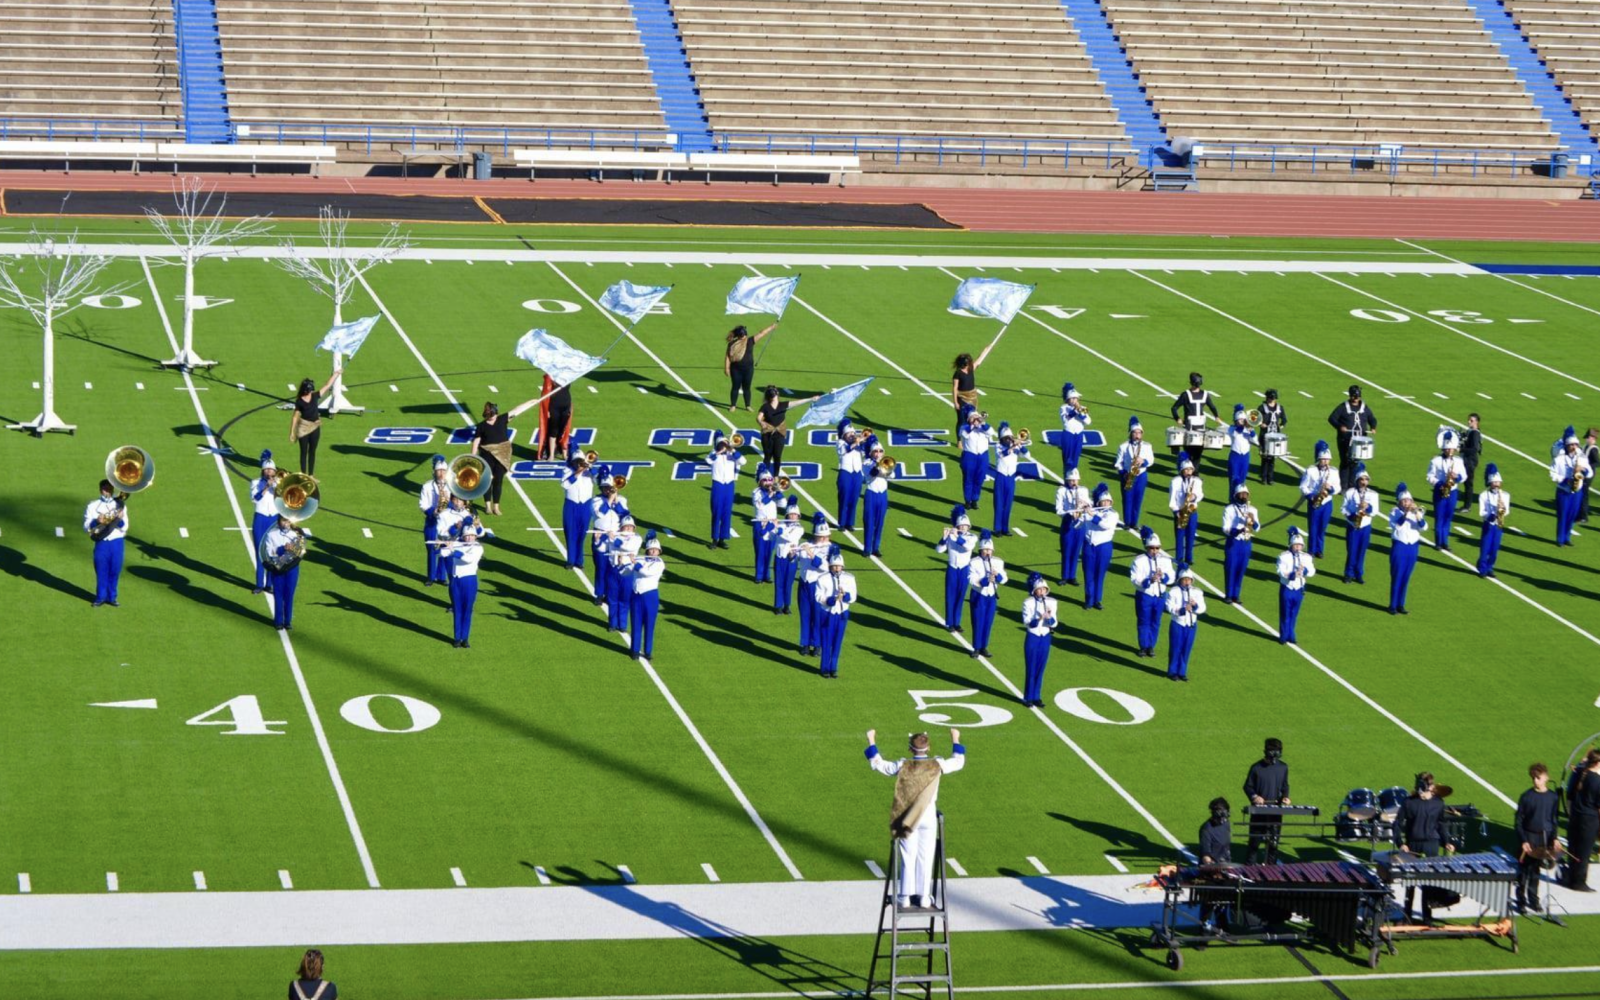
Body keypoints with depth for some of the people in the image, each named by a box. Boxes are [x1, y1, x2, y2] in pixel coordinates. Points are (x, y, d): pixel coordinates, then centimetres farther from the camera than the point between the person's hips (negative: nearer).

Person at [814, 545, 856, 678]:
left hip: (842, 614, 2)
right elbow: (818, 597, -10)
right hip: (827, 614, -2)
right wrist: (831, 600, -26)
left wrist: (845, 595, -23)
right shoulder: (823, 579, -10)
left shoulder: (849, 578, -2)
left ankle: (834, 668, 19)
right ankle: (825, 668, 14)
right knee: (827, 642, 2)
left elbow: (853, 598, -1)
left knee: (838, 642, 8)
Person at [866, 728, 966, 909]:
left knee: (908, 858, 7)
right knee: (925, 858, 7)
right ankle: (924, 896, 9)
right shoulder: (937, 765, -7)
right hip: (929, 817, 0)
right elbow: (958, 762, 11)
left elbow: (878, 764, 4)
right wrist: (955, 740, 24)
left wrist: (871, 742, 13)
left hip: (907, 818, 0)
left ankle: (905, 897, 8)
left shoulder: (903, 766, -8)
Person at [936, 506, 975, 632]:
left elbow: (968, 547, -26)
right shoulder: (950, 536, -7)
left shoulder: (971, 537, -5)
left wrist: (957, 536, -32)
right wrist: (944, 537, -30)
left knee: (960, 597, 8)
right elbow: (939, 550, -15)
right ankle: (950, 623, 11)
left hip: (964, 570, 1)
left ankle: (957, 622, 18)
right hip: (952, 569, -1)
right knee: (950, 596, 3)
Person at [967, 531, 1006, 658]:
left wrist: (997, 575, -21)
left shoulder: (998, 562, 1)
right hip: (979, 596, -4)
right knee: (978, 622, 0)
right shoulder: (974, 563, -12)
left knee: (988, 622, 9)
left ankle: (984, 647, 21)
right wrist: (985, 581, -32)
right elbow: (971, 580, -18)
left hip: (992, 596, 4)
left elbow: (1004, 579, 0)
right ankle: (976, 648, 11)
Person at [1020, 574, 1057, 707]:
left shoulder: (1051, 602, 0)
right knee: (1031, 669, 2)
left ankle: (1037, 697, 19)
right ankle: (1028, 698, 11)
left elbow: (1054, 624, -2)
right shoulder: (1028, 602, -12)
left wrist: (1050, 618, -24)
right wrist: (1039, 619, -33)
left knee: (1041, 669, 9)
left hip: (1045, 638, 4)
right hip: (1032, 638, -4)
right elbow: (1027, 623, -16)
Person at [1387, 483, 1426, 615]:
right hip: (1399, 547, -4)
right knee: (1396, 577, -3)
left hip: (1412, 548, 4)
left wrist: (1417, 514, -25)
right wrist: (1406, 513, -35)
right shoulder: (1395, 512, -4)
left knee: (1406, 578, 8)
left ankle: (1401, 605, 16)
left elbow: (1424, 527, -9)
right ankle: (1393, 605, 2)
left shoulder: (1416, 512, 6)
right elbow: (1397, 524, -24)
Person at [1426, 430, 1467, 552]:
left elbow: (1464, 476, 4)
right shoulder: (1436, 461, -7)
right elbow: (1430, 477, -8)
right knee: (1439, 517, 1)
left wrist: (1457, 477, -18)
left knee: (1448, 518, 9)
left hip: (1453, 492, 3)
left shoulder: (1458, 461, 3)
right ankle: (1438, 542, 8)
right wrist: (1440, 484, -21)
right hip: (1440, 492, -3)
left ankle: (1445, 542, 17)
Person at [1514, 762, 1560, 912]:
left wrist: (1554, 838, -4)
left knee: (1535, 872, 11)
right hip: (1528, 838, -2)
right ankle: (1521, 901, 12)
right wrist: (1523, 841, -14)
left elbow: (1553, 820, 9)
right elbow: (1518, 821, -5)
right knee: (1523, 872, 3)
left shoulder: (1553, 797, 1)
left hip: (1544, 840, 2)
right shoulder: (1526, 797, -8)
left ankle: (1533, 900, 22)